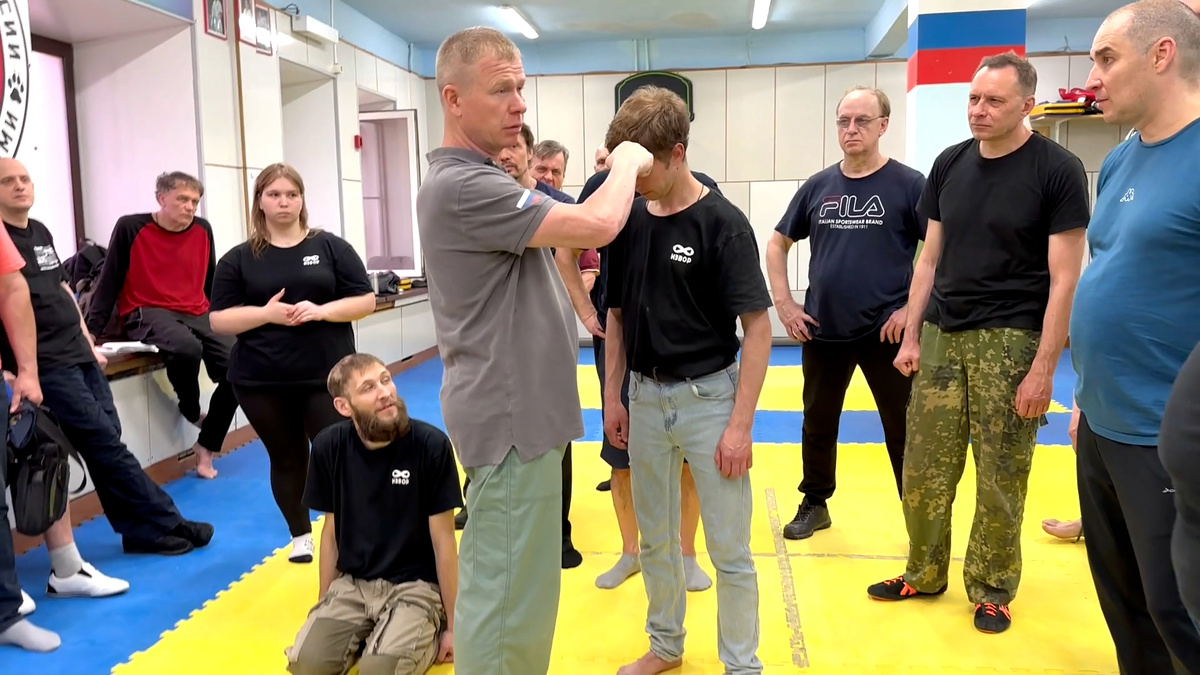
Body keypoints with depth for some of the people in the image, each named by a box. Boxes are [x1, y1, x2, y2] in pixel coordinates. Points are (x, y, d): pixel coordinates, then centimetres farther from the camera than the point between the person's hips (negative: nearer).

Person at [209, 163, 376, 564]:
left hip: (327, 376, -1)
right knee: (287, 459, 13)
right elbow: (218, 320, 2)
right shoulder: (239, 259, 4)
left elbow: (366, 301, 0)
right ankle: (300, 536, 29)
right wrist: (266, 313, -15)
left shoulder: (330, 247, 2)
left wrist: (321, 310, -16)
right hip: (262, 382, 2)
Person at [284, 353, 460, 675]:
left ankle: (424, 638, 6)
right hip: (351, 583, 4)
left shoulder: (431, 445, -17)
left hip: (416, 586, -3)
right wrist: (324, 606, 11)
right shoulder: (328, 447, -6)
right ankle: (364, 635, 12)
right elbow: (331, 532, 7)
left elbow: (443, 539, -9)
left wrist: (452, 626, -3)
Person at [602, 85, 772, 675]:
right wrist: (613, 397, 8)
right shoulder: (628, 221, 2)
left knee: (729, 550, 6)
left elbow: (757, 327, -13)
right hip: (646, 397, 5)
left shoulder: (722, 222, -12)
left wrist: (741, 423, -16)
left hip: (707, 395, -5)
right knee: (655, 538, 18)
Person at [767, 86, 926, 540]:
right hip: (821, 332, 4)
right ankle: (814, 504, 33)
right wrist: (784, 304, 5)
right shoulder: (817, 187, 7)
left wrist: (914, 307, -13)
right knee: (818, 423, 15)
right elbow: (778, 244, 14)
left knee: (903, 429, 7)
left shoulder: (908, 184, -5)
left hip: (886, 332, -4)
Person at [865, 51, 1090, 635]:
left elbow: (1064, 278, -8)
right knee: (923, 471, 8)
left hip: (1010, 342, -4)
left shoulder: (1057, 170, -6)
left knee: (1000, 480, 5)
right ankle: (924, 573, 27)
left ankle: (992, 589, 25)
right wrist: (911, 335, 8)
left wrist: (1044, 367, -13)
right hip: (942, 335, 4)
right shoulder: (950, 164, 8)